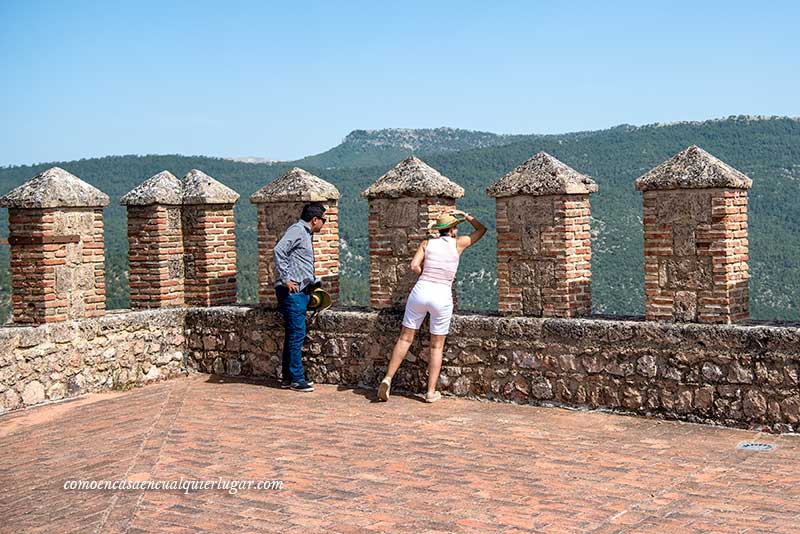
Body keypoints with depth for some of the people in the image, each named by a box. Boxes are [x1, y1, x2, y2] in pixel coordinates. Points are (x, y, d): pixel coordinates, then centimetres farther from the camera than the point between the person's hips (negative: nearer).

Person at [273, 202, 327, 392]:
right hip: (292, 291, -10)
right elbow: (278, 251, -23)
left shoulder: (305, 234, 22)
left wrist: (314, 282, 17)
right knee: (297, 335, -8)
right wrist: (286, 280, -21)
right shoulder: (297, 230, -9)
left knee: (293, 335, 12)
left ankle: (287, 377, 17)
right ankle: (296, 379, -4)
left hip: (301, 292, 10)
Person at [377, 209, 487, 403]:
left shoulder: (427, 243, 6)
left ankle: (388, 379, 2)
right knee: (437, 346, 10)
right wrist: (466, 216, 24)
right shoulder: (458, 243, 4)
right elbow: (482, 229, 18)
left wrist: (427, 276, 11)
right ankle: (431, 391, 9)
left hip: (421, 291, 1)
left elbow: (414, 266, -5)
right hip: (442, 296, -1)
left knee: (405, 338, 11)